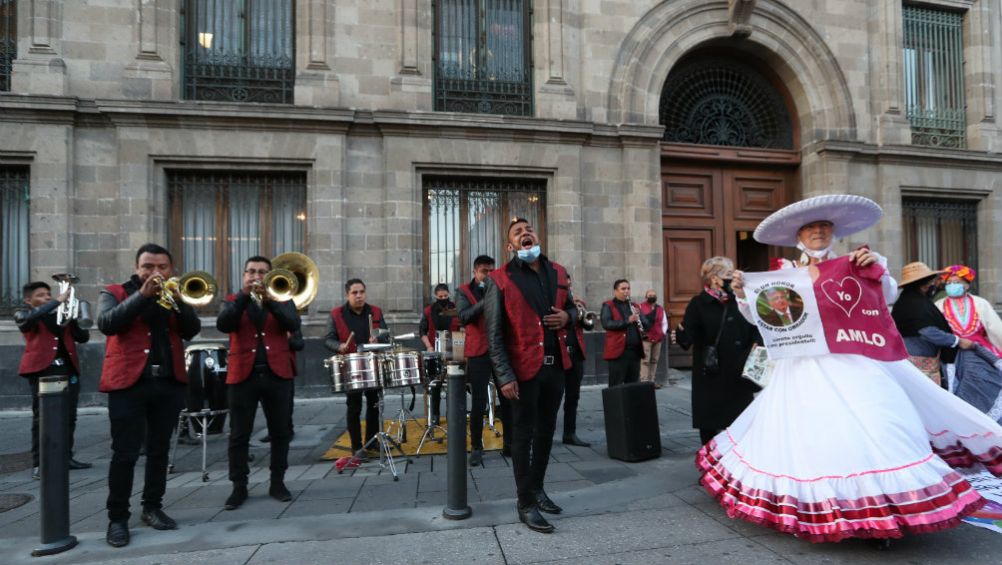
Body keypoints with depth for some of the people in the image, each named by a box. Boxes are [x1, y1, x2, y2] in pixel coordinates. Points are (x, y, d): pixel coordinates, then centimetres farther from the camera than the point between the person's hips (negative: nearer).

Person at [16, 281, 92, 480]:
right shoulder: (22, 315, 7)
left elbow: (83, 337, 10)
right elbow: (32, 317, -19)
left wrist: (72, 317, -4)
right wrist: (58, 300, -18)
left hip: (68, 369, 4)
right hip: (42, 370, -4)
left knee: (69, 417, 7)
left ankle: (66, 457, 17)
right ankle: (38, 464, 1)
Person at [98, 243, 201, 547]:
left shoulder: (173, 295, 13)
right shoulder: (115, 293, 4)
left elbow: (191, 331, -1)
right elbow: (106, 324, -15)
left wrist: (179, 301, -16)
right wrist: (142, 294, -21)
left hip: (170, 383, 3)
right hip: (129, 383, -3)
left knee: (159, 450, 11)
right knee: (125, 453, -1)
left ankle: (153, 508, 23)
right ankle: (117, 517, 11)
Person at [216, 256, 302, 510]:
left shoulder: (282, 299, 9)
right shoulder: (233, 301, 9)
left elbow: (294, 324, -9)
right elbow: (223, 325, -10)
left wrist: (269, 300, -20)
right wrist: (244, 295, -18)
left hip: (277, 374, 0)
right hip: (243, 374, 0)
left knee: (280, 432, 7)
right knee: (239, 435, 4)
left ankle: (277, 482, 19)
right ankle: (239, 487, 16)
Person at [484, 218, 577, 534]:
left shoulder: (558, 273, 8)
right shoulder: (500, 280, -8)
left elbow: (572, 308, 21)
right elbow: (494, 334, -11)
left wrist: (567, 317, -4)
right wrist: (505, 376, -17)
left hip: (556, 365, 6)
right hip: (525, 368, -5)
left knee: (546, 431, 17)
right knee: (524, 435, 5)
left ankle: (537, 488, 35)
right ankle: (526, 504, 18)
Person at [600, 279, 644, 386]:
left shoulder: (635, 306, 18)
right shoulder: (608, 306, 1)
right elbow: (606, 324, -15)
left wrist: (639, 316, -6)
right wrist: (627, 321, -23)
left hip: (636, 351, 5)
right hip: (618, 351, -5)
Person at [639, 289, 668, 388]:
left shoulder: (660, 309, 16)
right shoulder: (641, 307, -1)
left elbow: (664, 323, 17)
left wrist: (663, 333, 5)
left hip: (658, 338, 5)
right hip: (646, 338, -5)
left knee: (654, 360, 8)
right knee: (645, 360, -9)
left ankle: (652, 380, 15)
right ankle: (644, 381, -8)